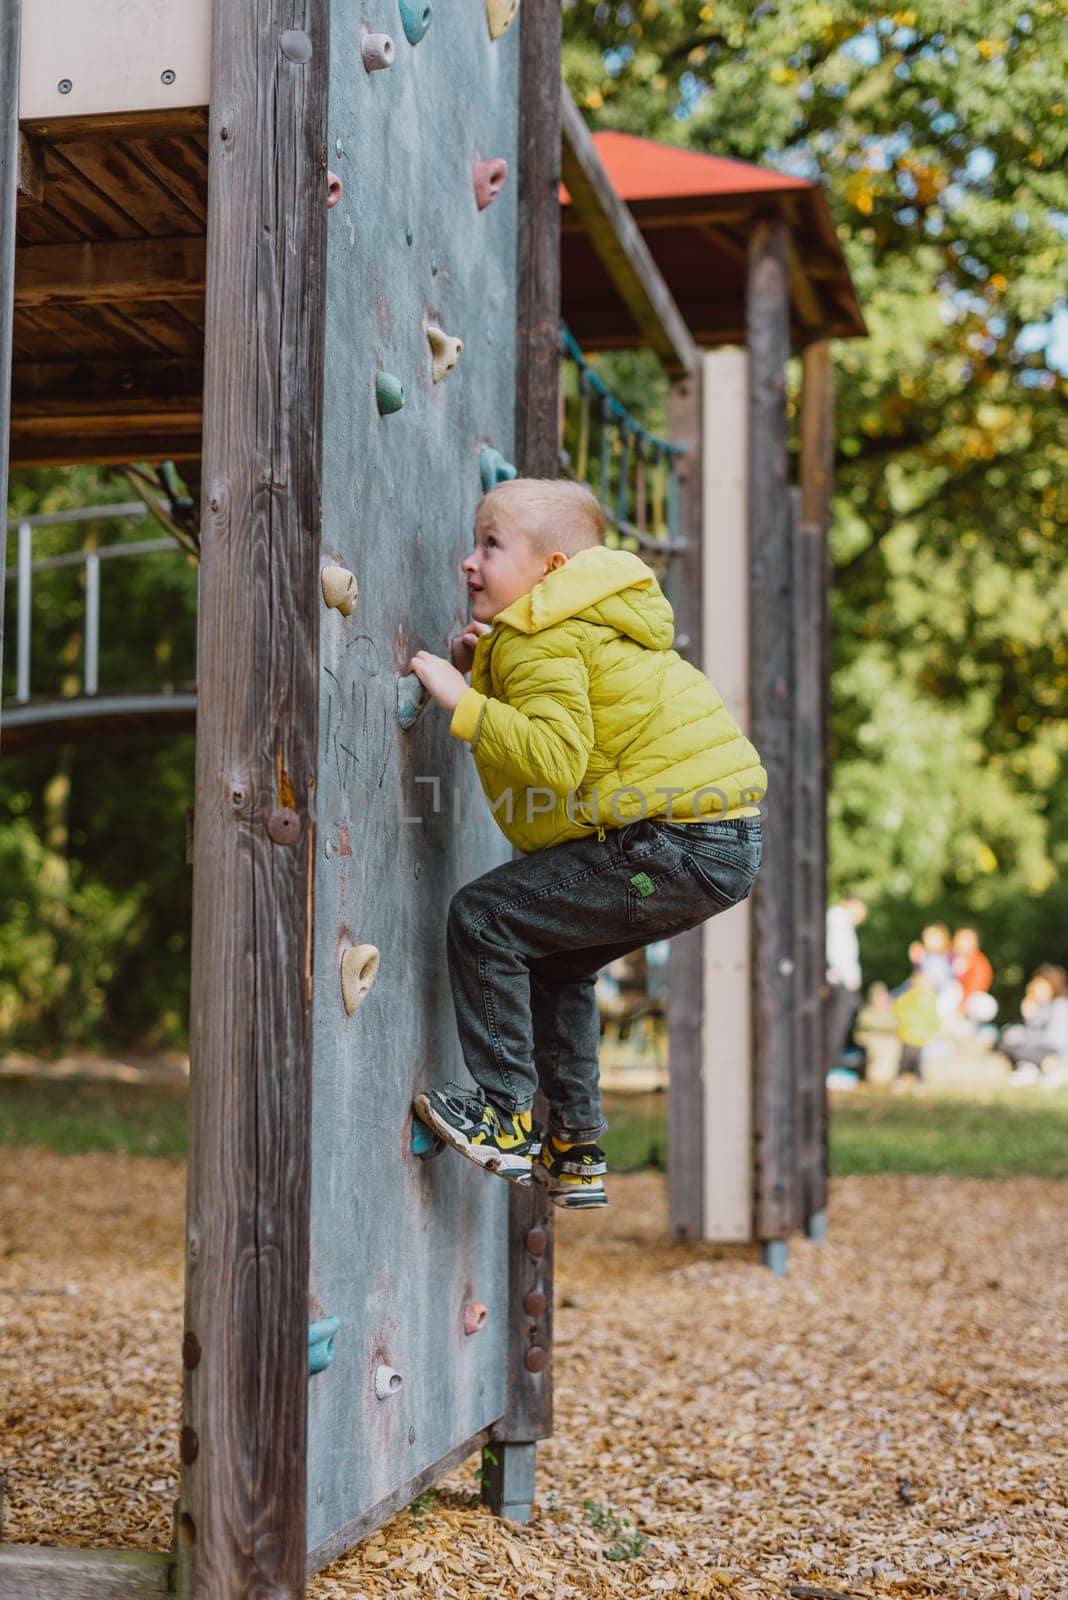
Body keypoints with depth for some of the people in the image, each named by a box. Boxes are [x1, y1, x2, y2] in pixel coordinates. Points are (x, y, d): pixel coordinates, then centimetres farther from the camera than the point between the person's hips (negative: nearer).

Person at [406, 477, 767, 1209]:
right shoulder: (579, 625, 21)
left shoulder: (542, 639, -12)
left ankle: (506, 1119, -4)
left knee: (484, 917, -9)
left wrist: (463, 701, -24)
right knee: (556, 959, 23)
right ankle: (576, 1152, 27)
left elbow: (556, 759, -24)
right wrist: (488, 676, 12)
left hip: (675, 841, -11)